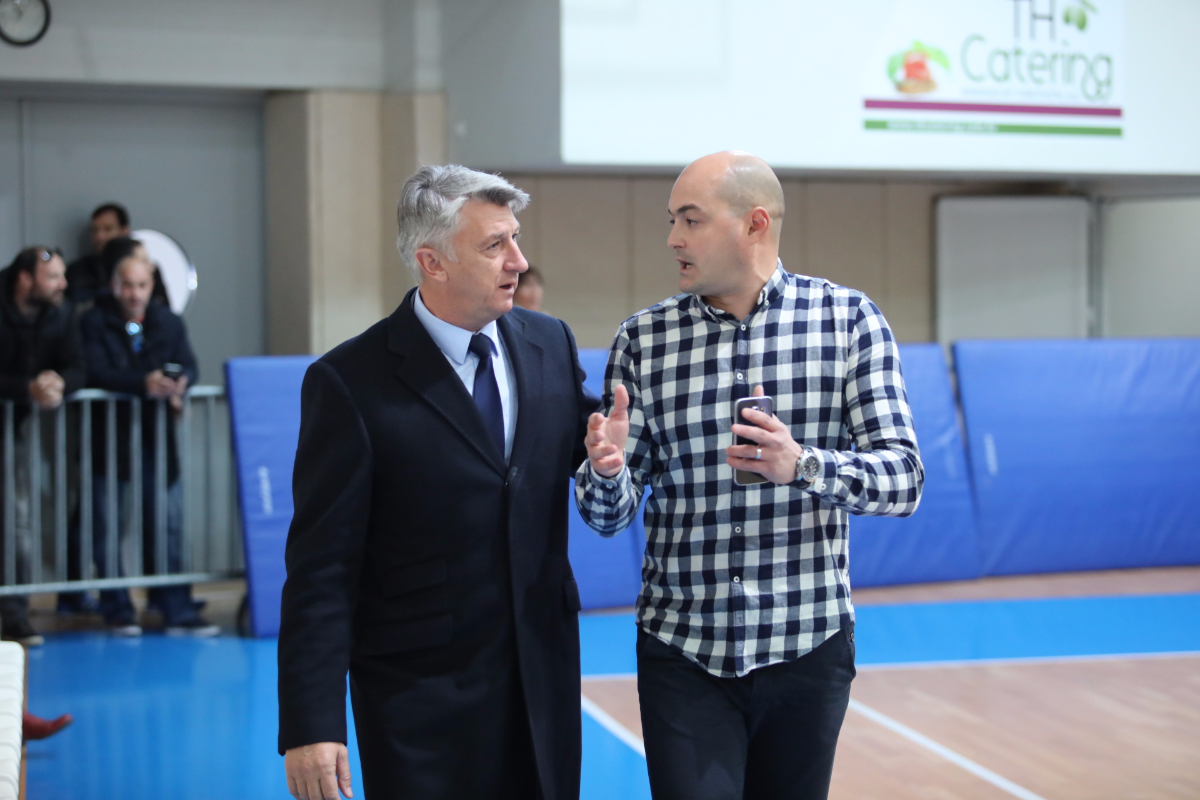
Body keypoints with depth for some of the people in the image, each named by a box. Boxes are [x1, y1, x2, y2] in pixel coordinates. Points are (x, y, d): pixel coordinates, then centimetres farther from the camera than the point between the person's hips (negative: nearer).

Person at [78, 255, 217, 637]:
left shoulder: (169, 323, 9)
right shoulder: (93, 323, -3)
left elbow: (188, 365, -2)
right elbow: (95, 373, -17)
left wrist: (178, 383, -26)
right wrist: (143, 383, -30)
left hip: (156, 438, 3)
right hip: (107, 438, -3)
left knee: (168, 526, 2)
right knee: (106, 529, 3)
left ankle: (178, 611, 6)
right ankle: (117, 611, 14)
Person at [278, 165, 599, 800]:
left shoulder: (550, 343, 4)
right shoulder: (352, 382, -12)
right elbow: (322, 568, -13)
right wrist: (311, 725, -17)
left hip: (545, 676, 5)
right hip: (420, 694, -5)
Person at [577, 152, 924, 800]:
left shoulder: (849, 321, -3)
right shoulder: (643, 340, 0)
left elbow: (904, 479, -9)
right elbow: (610, 516, 1)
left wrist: (804, 466, -28)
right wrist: (606, 469, -22)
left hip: (807, 647, 0)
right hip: (682, 653, 0)